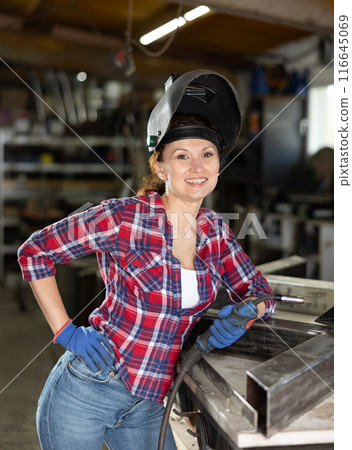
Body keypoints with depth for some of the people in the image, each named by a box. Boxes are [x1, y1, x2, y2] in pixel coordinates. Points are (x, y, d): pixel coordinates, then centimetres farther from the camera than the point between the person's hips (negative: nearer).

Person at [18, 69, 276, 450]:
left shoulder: (214, 231, 0)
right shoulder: (123, 218, -17)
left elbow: (258, 292, 10)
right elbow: (34, 252, -9)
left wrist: (243, 313, -13)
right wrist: (65, 332, -13)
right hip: (85, 392, -5)